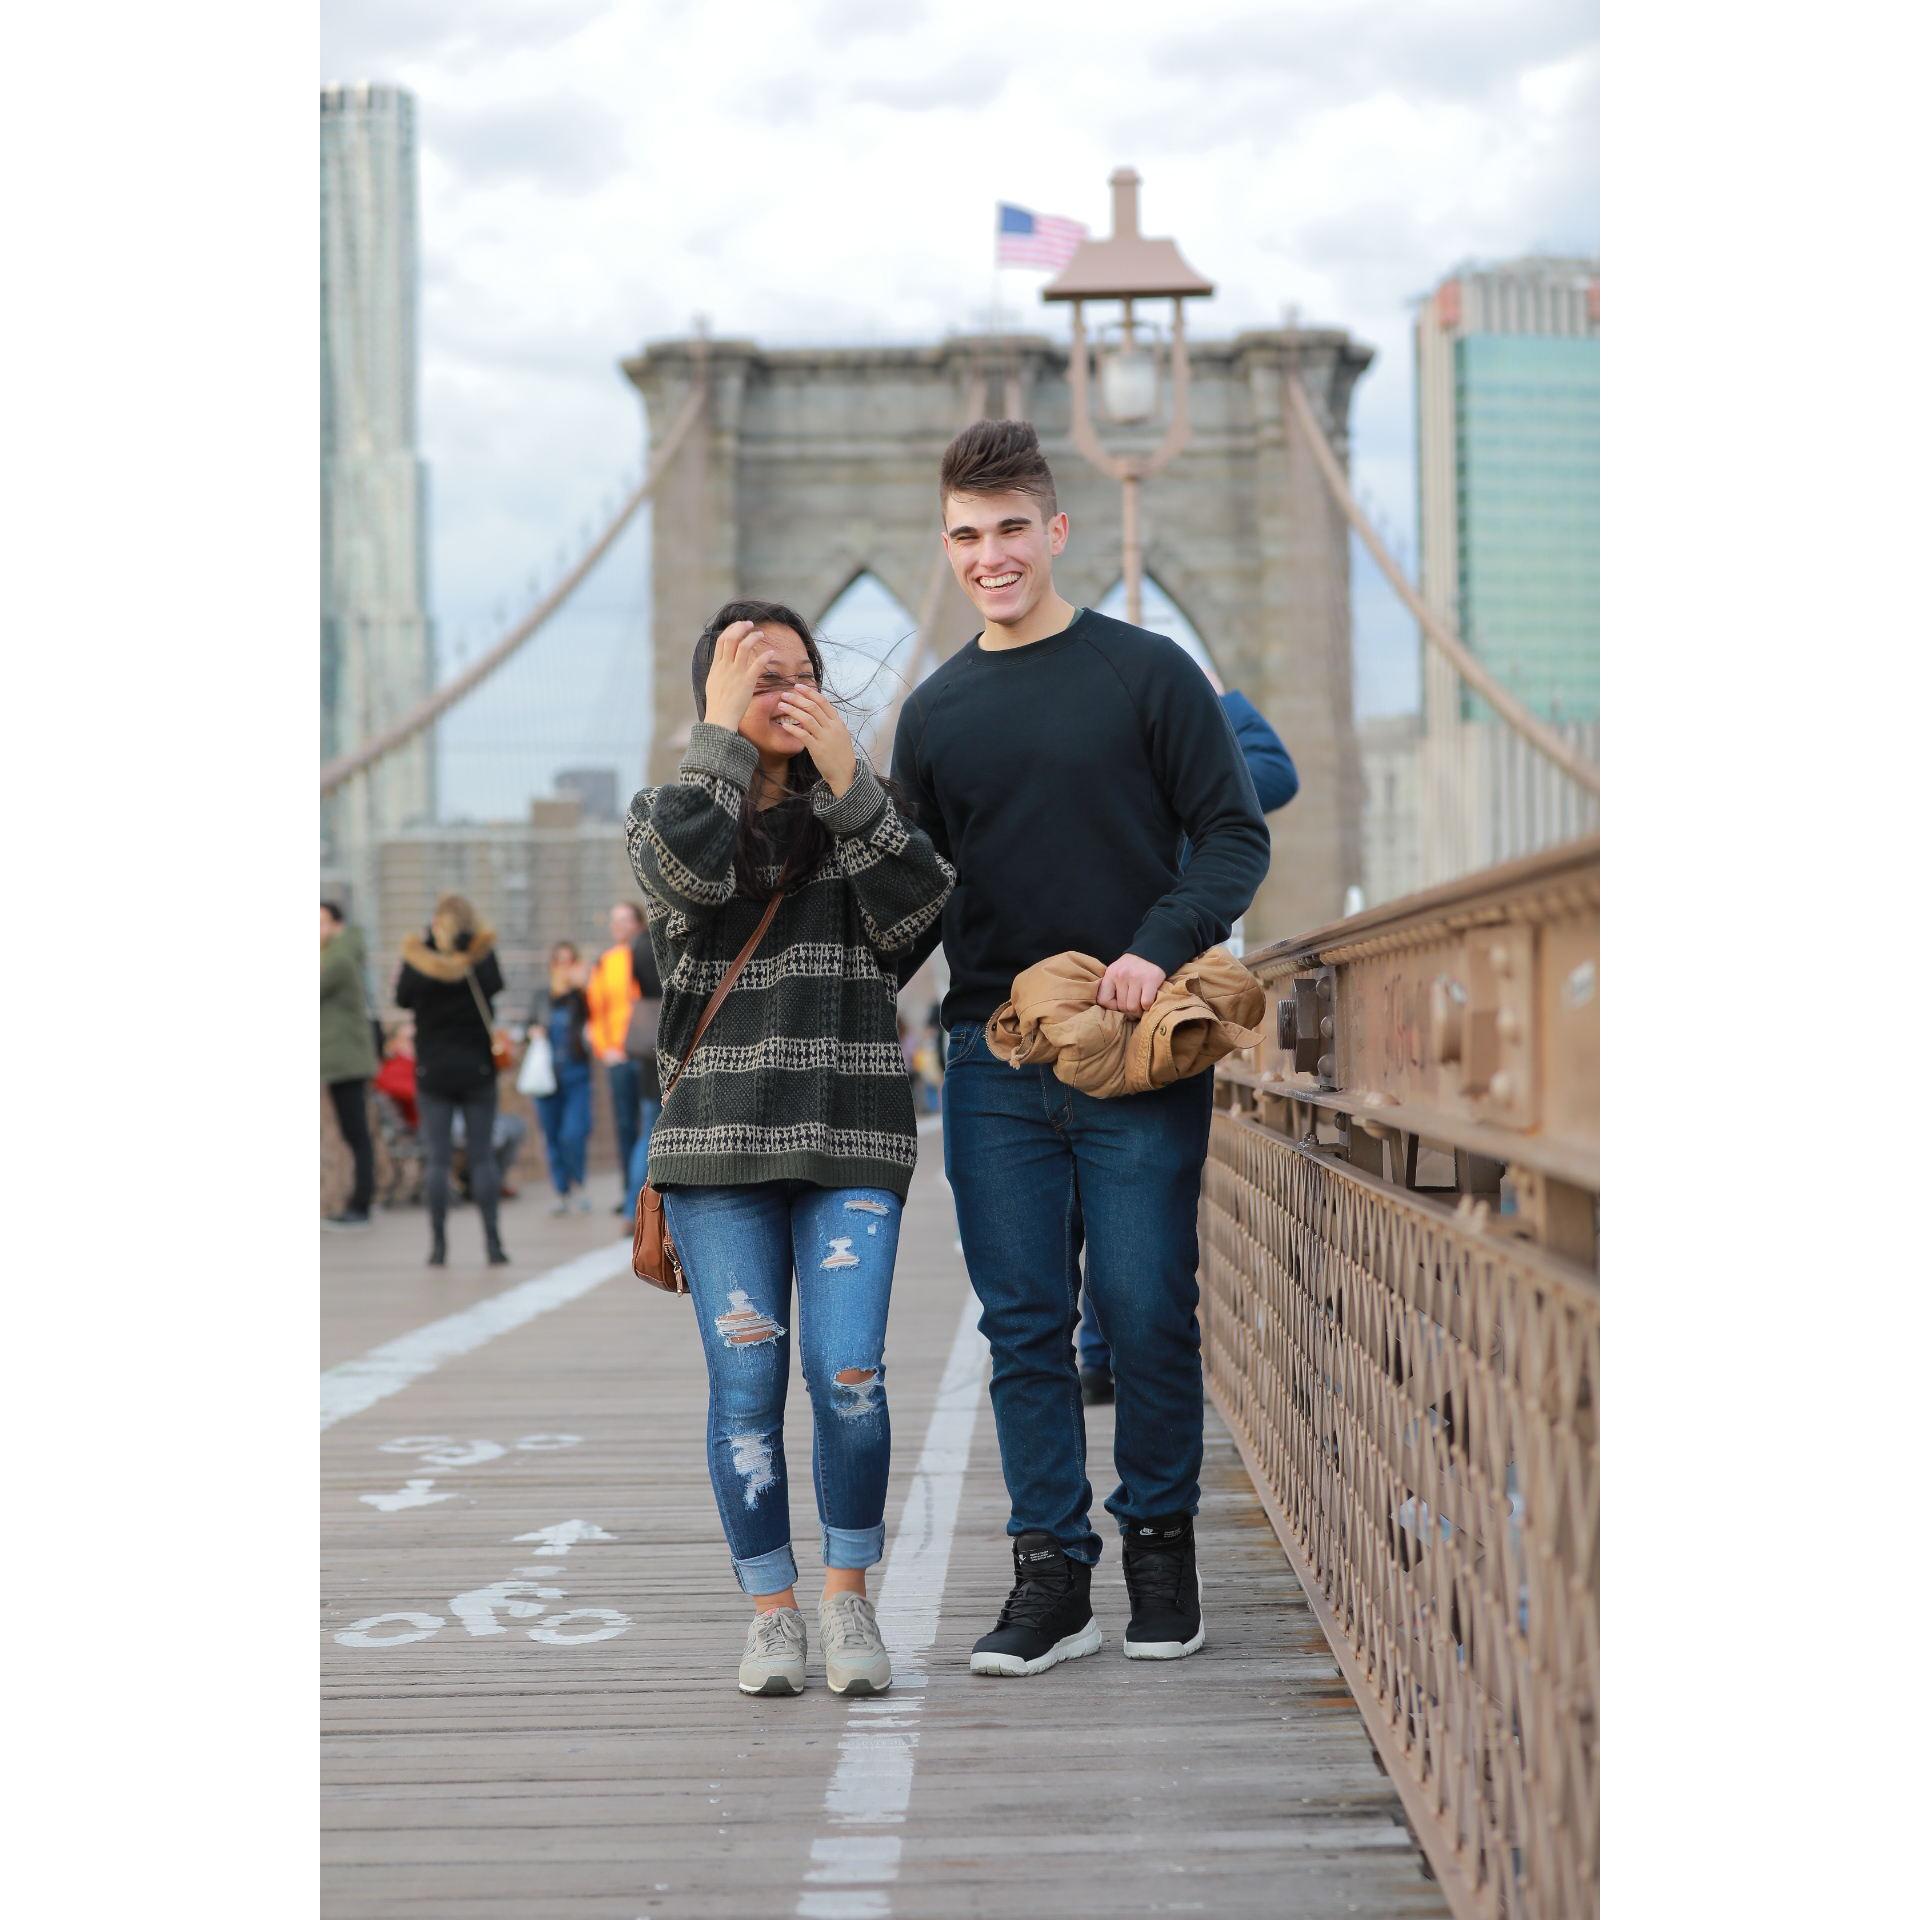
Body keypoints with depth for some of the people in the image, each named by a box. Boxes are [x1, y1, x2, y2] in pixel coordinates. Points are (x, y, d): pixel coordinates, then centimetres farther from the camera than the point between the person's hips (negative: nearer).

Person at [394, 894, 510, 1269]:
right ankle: (493, 1244, 0)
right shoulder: (482, 954, -5)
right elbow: (496, 987, 9)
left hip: (432, 1071, 0)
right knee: (482, 1156, 3)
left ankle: (439, 1245, -1)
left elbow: (401, 998, 4)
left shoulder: (416, 957, -5)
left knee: (437, 1158, 2)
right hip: (477, 1069, 0)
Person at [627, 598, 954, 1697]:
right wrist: (721, 732, -9)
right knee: (745, 1385, -1)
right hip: (720, 1137, 0)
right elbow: (689, 869, -16)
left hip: (850, 1136, 0)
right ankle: (773, 1611, 12)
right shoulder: (665, 813, 9)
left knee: (848, 1375, -10)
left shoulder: (859, 812, 12)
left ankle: (850, 1595, 9)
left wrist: (849, 781, -9)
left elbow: (918, 914, -6)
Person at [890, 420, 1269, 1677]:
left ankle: (1161, 1549, 15)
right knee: (1025, 1325, 3)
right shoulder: (935, 714, 13)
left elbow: (1236, 836, -1)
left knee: (1147, 1314, 0)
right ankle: (1053, 1573, 9)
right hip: (993, 1064, 3)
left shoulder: (1149, 673, 2)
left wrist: (1160, 948, -16)